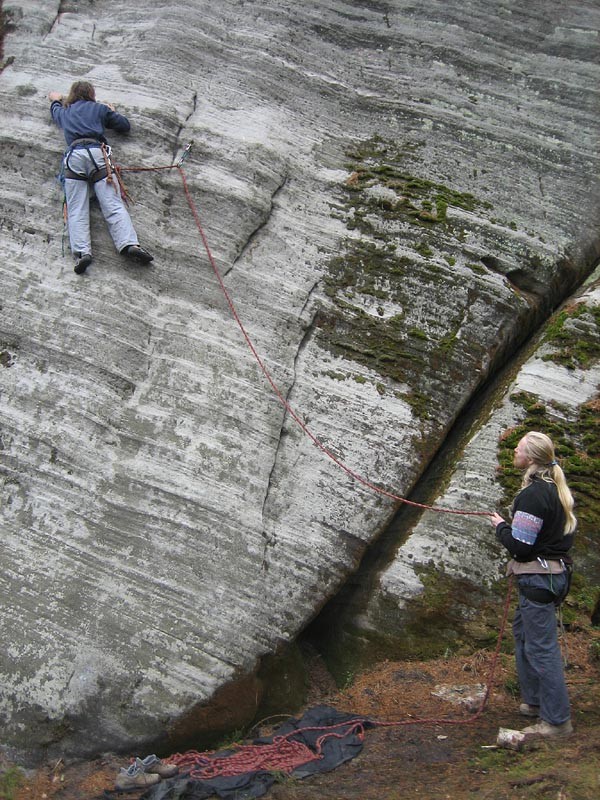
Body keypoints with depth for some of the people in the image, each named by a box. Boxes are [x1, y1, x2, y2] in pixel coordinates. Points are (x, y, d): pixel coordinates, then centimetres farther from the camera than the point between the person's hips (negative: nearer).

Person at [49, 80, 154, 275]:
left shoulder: (64, 112, 33)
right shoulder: (100, 108, 24)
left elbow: (54, 103, 56)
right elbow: (125, 125, 28)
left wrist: (56, 99, 78)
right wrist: (112, 112, 46)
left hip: (73, 155, 1)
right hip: (97, 152, -1)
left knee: (76, 211, -10)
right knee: (113, 205, -15)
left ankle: (81, 251, -33)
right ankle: (130, 244, -35)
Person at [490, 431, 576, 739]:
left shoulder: (532, 495, -22)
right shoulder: (556, 488, 10)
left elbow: (520, 546, -22)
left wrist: (500, 527, -3)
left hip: (538, 578, -11)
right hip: (557, 572, 11)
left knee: (541, 647, -4)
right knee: (522, 632, 23)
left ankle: (557, 720, 3)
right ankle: (535, 701, 33)